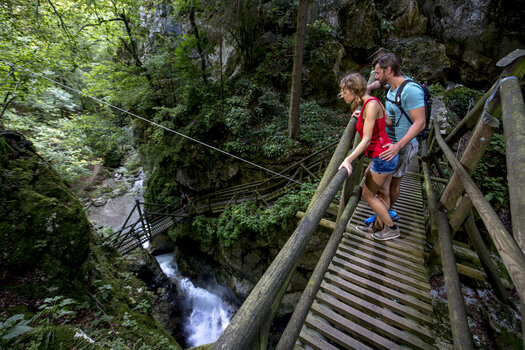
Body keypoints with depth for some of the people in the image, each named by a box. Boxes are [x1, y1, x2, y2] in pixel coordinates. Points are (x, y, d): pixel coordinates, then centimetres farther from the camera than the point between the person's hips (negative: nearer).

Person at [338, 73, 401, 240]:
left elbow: (366, 139, -25)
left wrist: (348, 159, -34)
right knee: (372, 192, 19)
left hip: (382, 157, -9)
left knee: (368, 195, 6)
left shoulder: (371, 105, -20)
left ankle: (392, 229, 25)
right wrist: (362, 118, 20)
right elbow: (388, 121, 15)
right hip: (381, 156, 9)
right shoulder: (369, 102, 5)